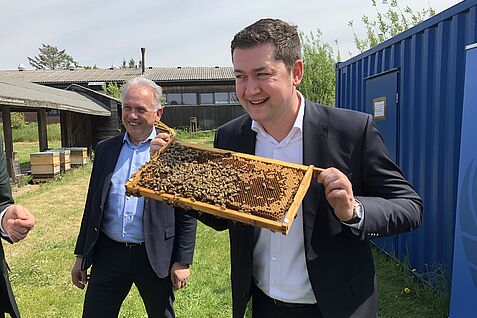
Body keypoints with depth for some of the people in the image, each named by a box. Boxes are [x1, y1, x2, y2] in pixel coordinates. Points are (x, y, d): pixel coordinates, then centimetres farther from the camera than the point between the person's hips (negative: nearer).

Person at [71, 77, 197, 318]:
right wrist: (81, 255, 11)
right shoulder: (105, 149, 5)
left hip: (155, 257, -3)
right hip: (108, 253, 3)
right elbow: (92, 205, 10)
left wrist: (182, 261, -7)